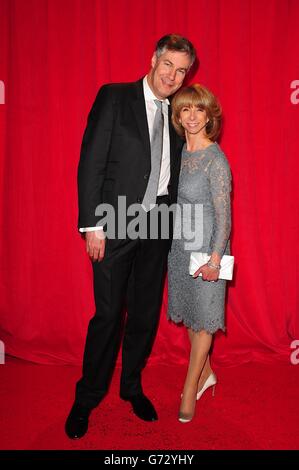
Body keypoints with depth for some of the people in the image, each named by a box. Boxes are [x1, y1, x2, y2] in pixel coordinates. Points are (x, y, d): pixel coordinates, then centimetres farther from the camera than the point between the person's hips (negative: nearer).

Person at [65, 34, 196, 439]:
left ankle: (132, 387, 34)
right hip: (116, 225, -5)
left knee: (146, 313, 13)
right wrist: (92, 224, -14)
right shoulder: (114, 97, -3)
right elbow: (91, 163, -9)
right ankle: (87, 397, 24)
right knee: (108, 314, 2)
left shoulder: (176, 114, 12)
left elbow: (173, 173, 13)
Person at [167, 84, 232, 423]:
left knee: (203, 317, 7)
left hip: (205, 247, -6)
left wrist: (215, 259, -17)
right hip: (179, 245, 7)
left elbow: (223, 215, -15)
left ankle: (189, 389, 22)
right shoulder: (179, 153, 5)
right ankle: (205, 373, 36)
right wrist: (171, 239, 11)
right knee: (190, 312, 16)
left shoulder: (216, 159, -14)